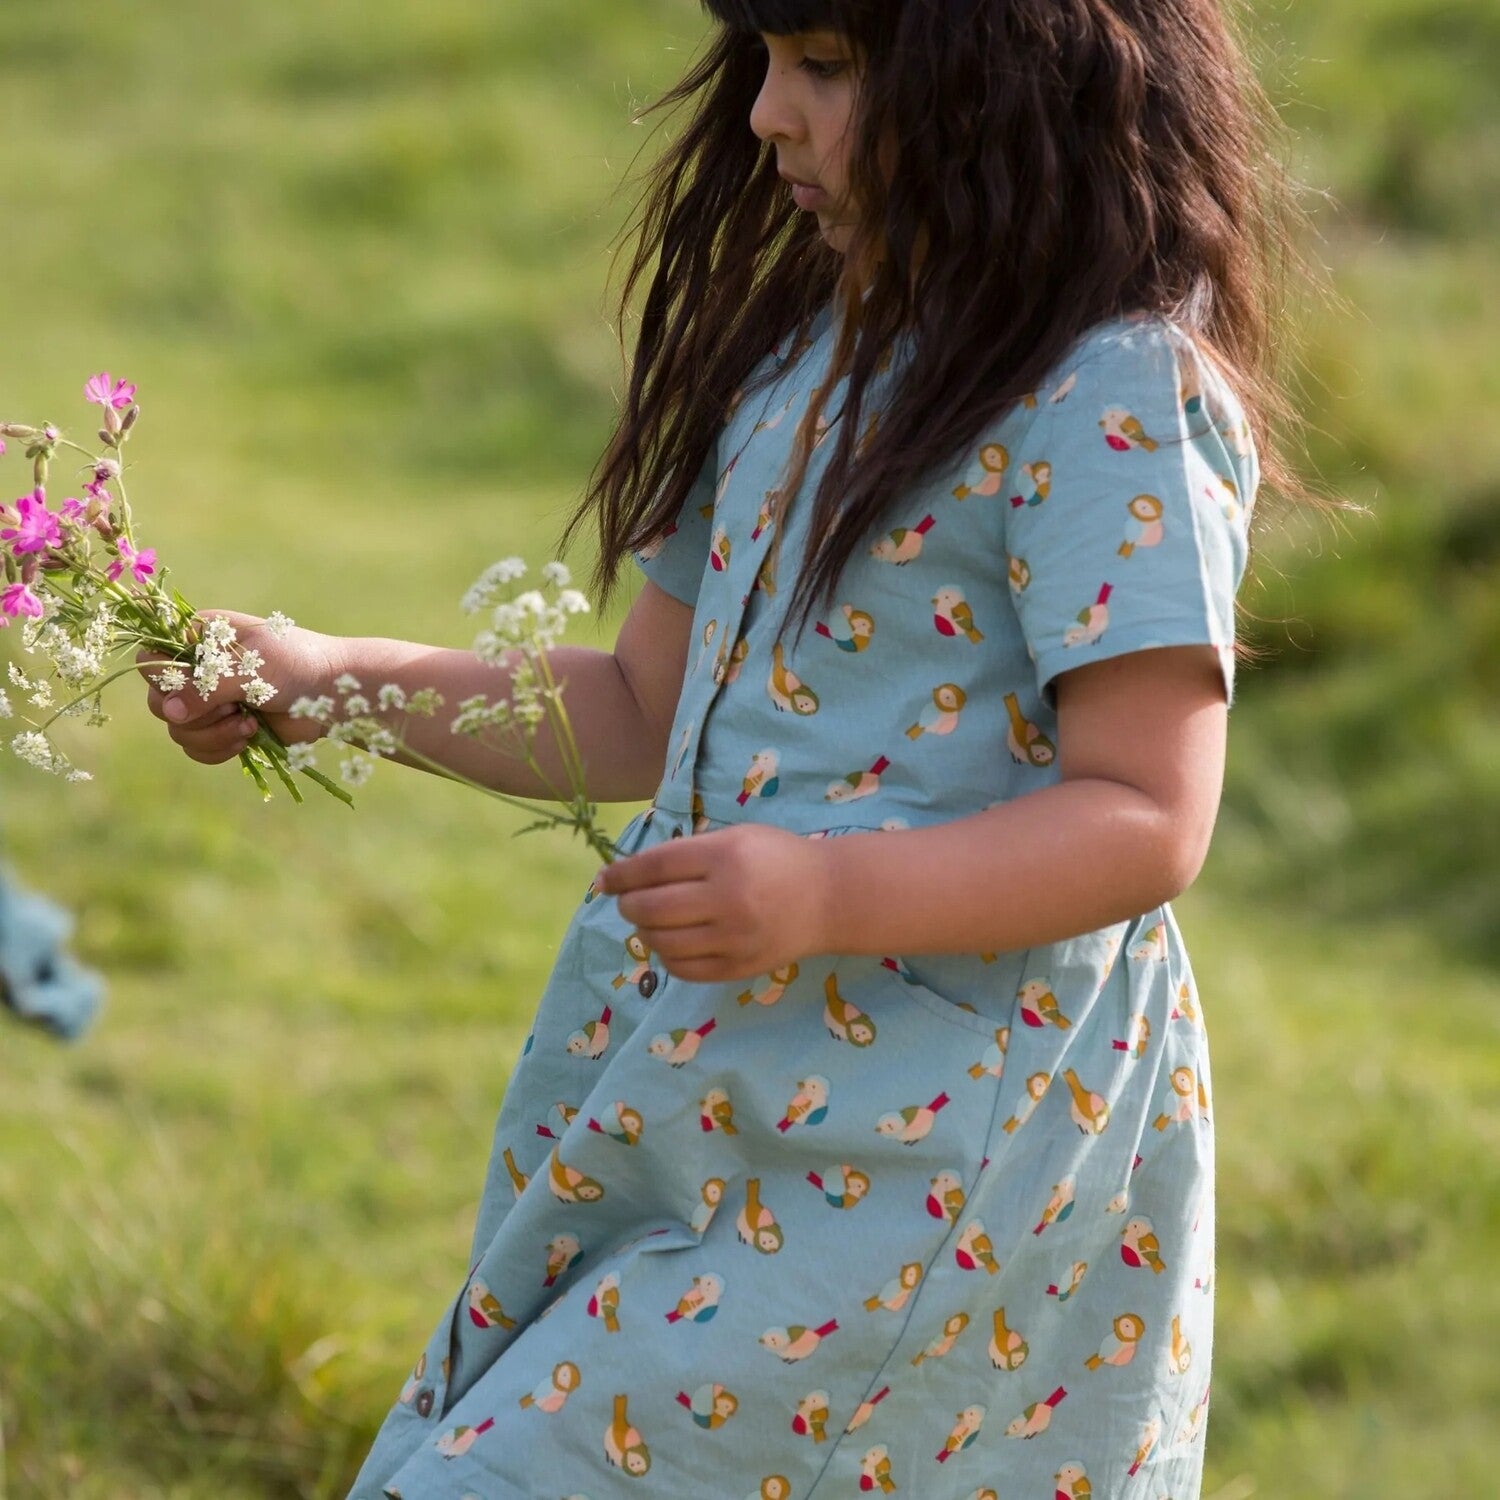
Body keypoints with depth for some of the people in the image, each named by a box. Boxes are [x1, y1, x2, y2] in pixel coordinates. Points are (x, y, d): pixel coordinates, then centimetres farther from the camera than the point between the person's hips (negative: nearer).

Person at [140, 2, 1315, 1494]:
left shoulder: (1120, 400, -12)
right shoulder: (803, 354, 16)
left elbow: (1143, 821, -18)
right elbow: (647, 709, 23)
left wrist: (826, 892, -31)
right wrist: (338, 684, 11)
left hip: (936, 1146, -8)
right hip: (709, 1091, 8)